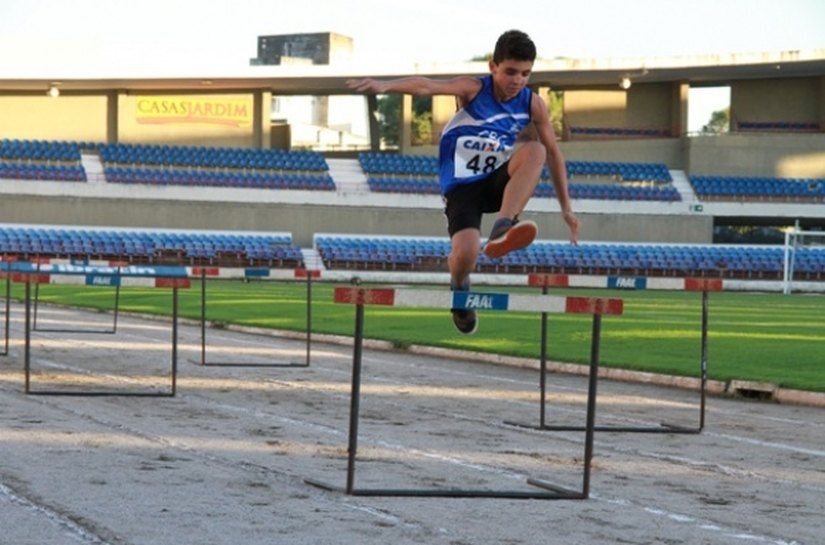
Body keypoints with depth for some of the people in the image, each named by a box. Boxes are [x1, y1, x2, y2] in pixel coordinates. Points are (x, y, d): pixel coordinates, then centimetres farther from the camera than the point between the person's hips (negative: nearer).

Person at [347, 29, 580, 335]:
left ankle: (502, 229, -34)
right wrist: (385, 86, -49)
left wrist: (566, 207, 6)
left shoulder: (533, 105, -2)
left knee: (535, 150, -28)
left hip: (499, 183, 3)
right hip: (462, 186, -3)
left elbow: (553, 153, 7)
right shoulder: (473, 90, -12)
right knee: (466, 253, -27)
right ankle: (459, 287, 11)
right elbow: (428, 87, -30)